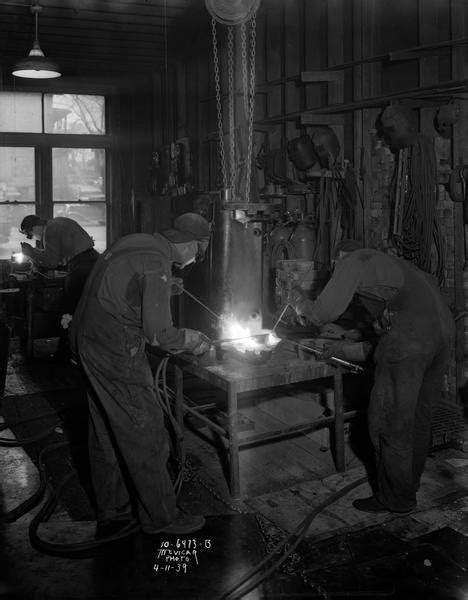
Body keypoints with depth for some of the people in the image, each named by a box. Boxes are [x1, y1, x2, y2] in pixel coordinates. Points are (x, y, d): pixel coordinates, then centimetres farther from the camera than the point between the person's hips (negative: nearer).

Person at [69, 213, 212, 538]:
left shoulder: (137, 242, 9)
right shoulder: (157, 264, -19)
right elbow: (158, 334, -20)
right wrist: (193, 339, -3)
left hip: (88, 341, 10)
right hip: (117, 353, -10)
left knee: (106, 434, 18)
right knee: (145, 437, 3)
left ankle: (112, 514, 32)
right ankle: (160, 517, 19)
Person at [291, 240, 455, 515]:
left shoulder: (353, 261, 10)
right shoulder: (390, 262, 34)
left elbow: (327, 311, 2)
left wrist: (304, 307, 25)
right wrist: (348, 349, 40)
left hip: (409, 335, -9)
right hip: (444, 330, 9)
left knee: (389, 420, 3)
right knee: (418, 416, 20)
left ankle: (396, 498, 14)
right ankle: (411, 481, 34)